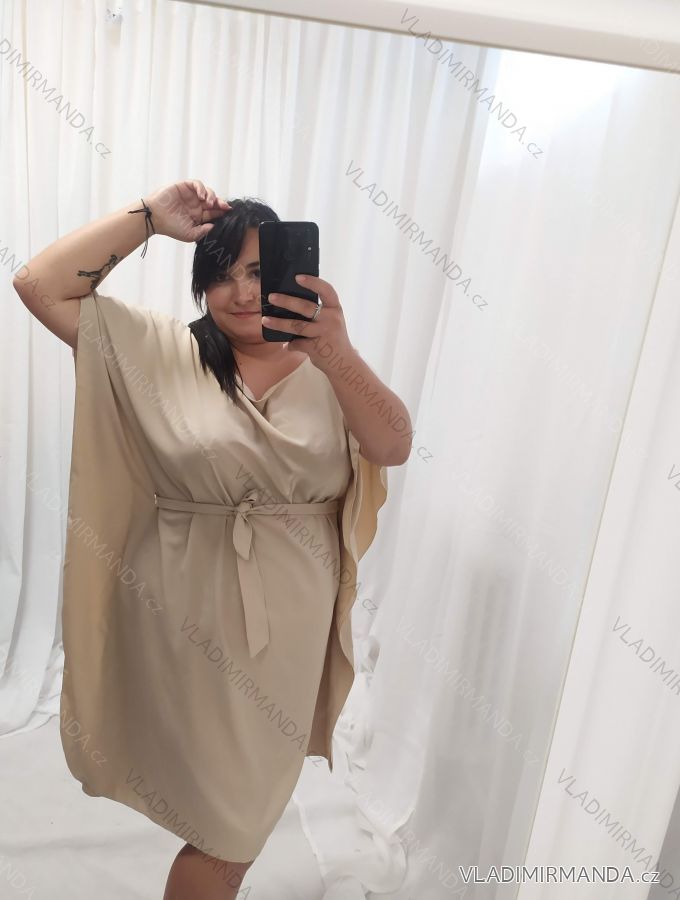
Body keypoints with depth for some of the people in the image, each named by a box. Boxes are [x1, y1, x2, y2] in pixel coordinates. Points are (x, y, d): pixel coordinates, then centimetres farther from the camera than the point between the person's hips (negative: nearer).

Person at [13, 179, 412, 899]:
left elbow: (395, 447, -17)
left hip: (291, 623, 3)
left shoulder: (325, 366, -3)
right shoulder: (161, 352, -5)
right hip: (187, 615, -2)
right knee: (221, 816, 17)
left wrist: (337, 354, -33)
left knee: (250, 799, 26)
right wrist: (149, 216, -11)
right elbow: (40, 285, -9)